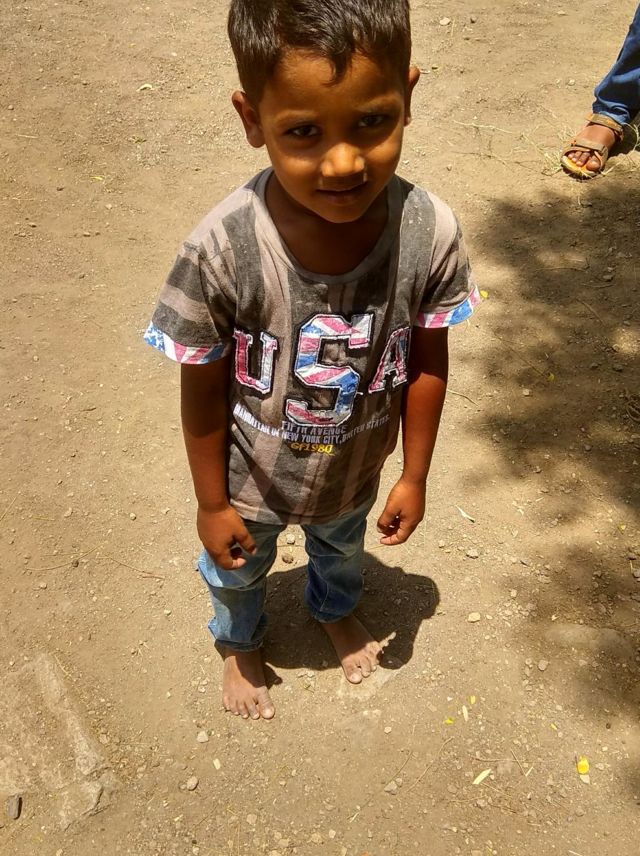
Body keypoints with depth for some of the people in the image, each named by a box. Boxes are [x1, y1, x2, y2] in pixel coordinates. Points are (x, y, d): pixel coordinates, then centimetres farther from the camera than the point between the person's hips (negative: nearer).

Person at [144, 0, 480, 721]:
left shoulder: (430, 234, -29)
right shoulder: (220, 252, -35)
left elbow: (426, 364, -12)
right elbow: (203, 392, -20)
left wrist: (415, 476, -2)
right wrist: (212, 504, -8)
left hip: (355, 472, 2)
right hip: (252, 482, -2)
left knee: (342, 548, 35)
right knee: (238, 570, 29)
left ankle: (335, 609, 72)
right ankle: (239, 641, 66)